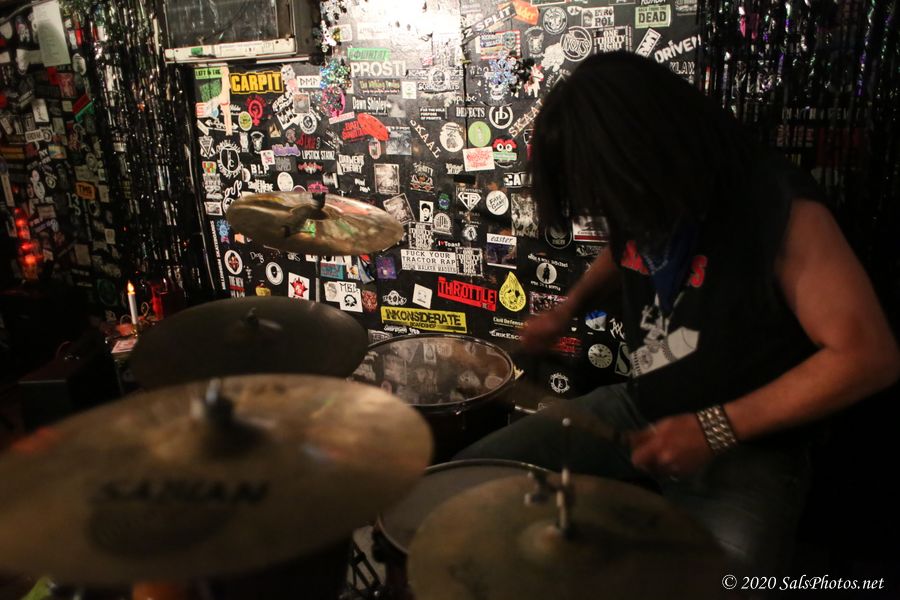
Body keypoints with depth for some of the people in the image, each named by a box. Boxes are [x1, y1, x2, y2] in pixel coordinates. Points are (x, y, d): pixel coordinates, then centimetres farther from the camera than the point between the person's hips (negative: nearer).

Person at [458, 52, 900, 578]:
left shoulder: (781, 208, -21)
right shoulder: (646, 194, -2)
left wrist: (715, 429, -22)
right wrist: (570, 308, 2)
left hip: (747, 448, -5)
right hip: (637, 410, 6)